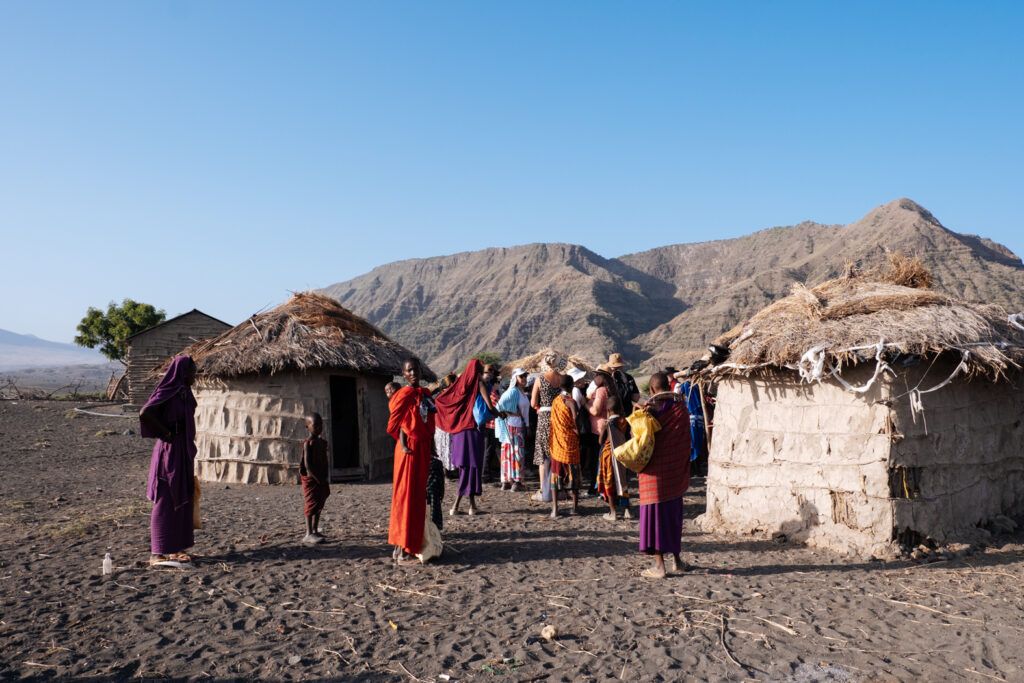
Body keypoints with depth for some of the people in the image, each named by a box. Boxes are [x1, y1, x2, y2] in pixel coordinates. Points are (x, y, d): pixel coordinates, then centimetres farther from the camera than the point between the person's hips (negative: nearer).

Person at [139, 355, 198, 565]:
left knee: (182, 502, 12)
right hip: (169, 453, -9)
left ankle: (176, 548, 19)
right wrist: (165, 433, -17)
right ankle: (158, 552, 5)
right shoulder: (167, 392, -15)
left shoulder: (184, 393, 11)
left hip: (183, 454, 9)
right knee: (166, 503, -2)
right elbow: (144, 413, -28)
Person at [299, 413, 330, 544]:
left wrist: (326, 479, 7)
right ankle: (309, 534, -7)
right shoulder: (308, 443, -12)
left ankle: (315, 530, 21)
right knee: (312, 505, -8)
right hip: (311, 479, -8)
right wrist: (318, 479, -17)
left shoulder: (323, 442, 11)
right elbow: (307, 464, -18)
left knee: (319, 505, 12)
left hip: (321, 480, 8)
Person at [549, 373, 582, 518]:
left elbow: (554, 421, 10)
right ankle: (575, 505, 18)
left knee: (555, 474, 6)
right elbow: (575, 422, -22)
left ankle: (555, 508, 1)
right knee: (573, 473, 9)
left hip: (556, 443, 4)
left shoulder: (555, 400, 5)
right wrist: (577, 432, -3)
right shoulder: (571, 402, -13)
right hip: (570, 442, -4)